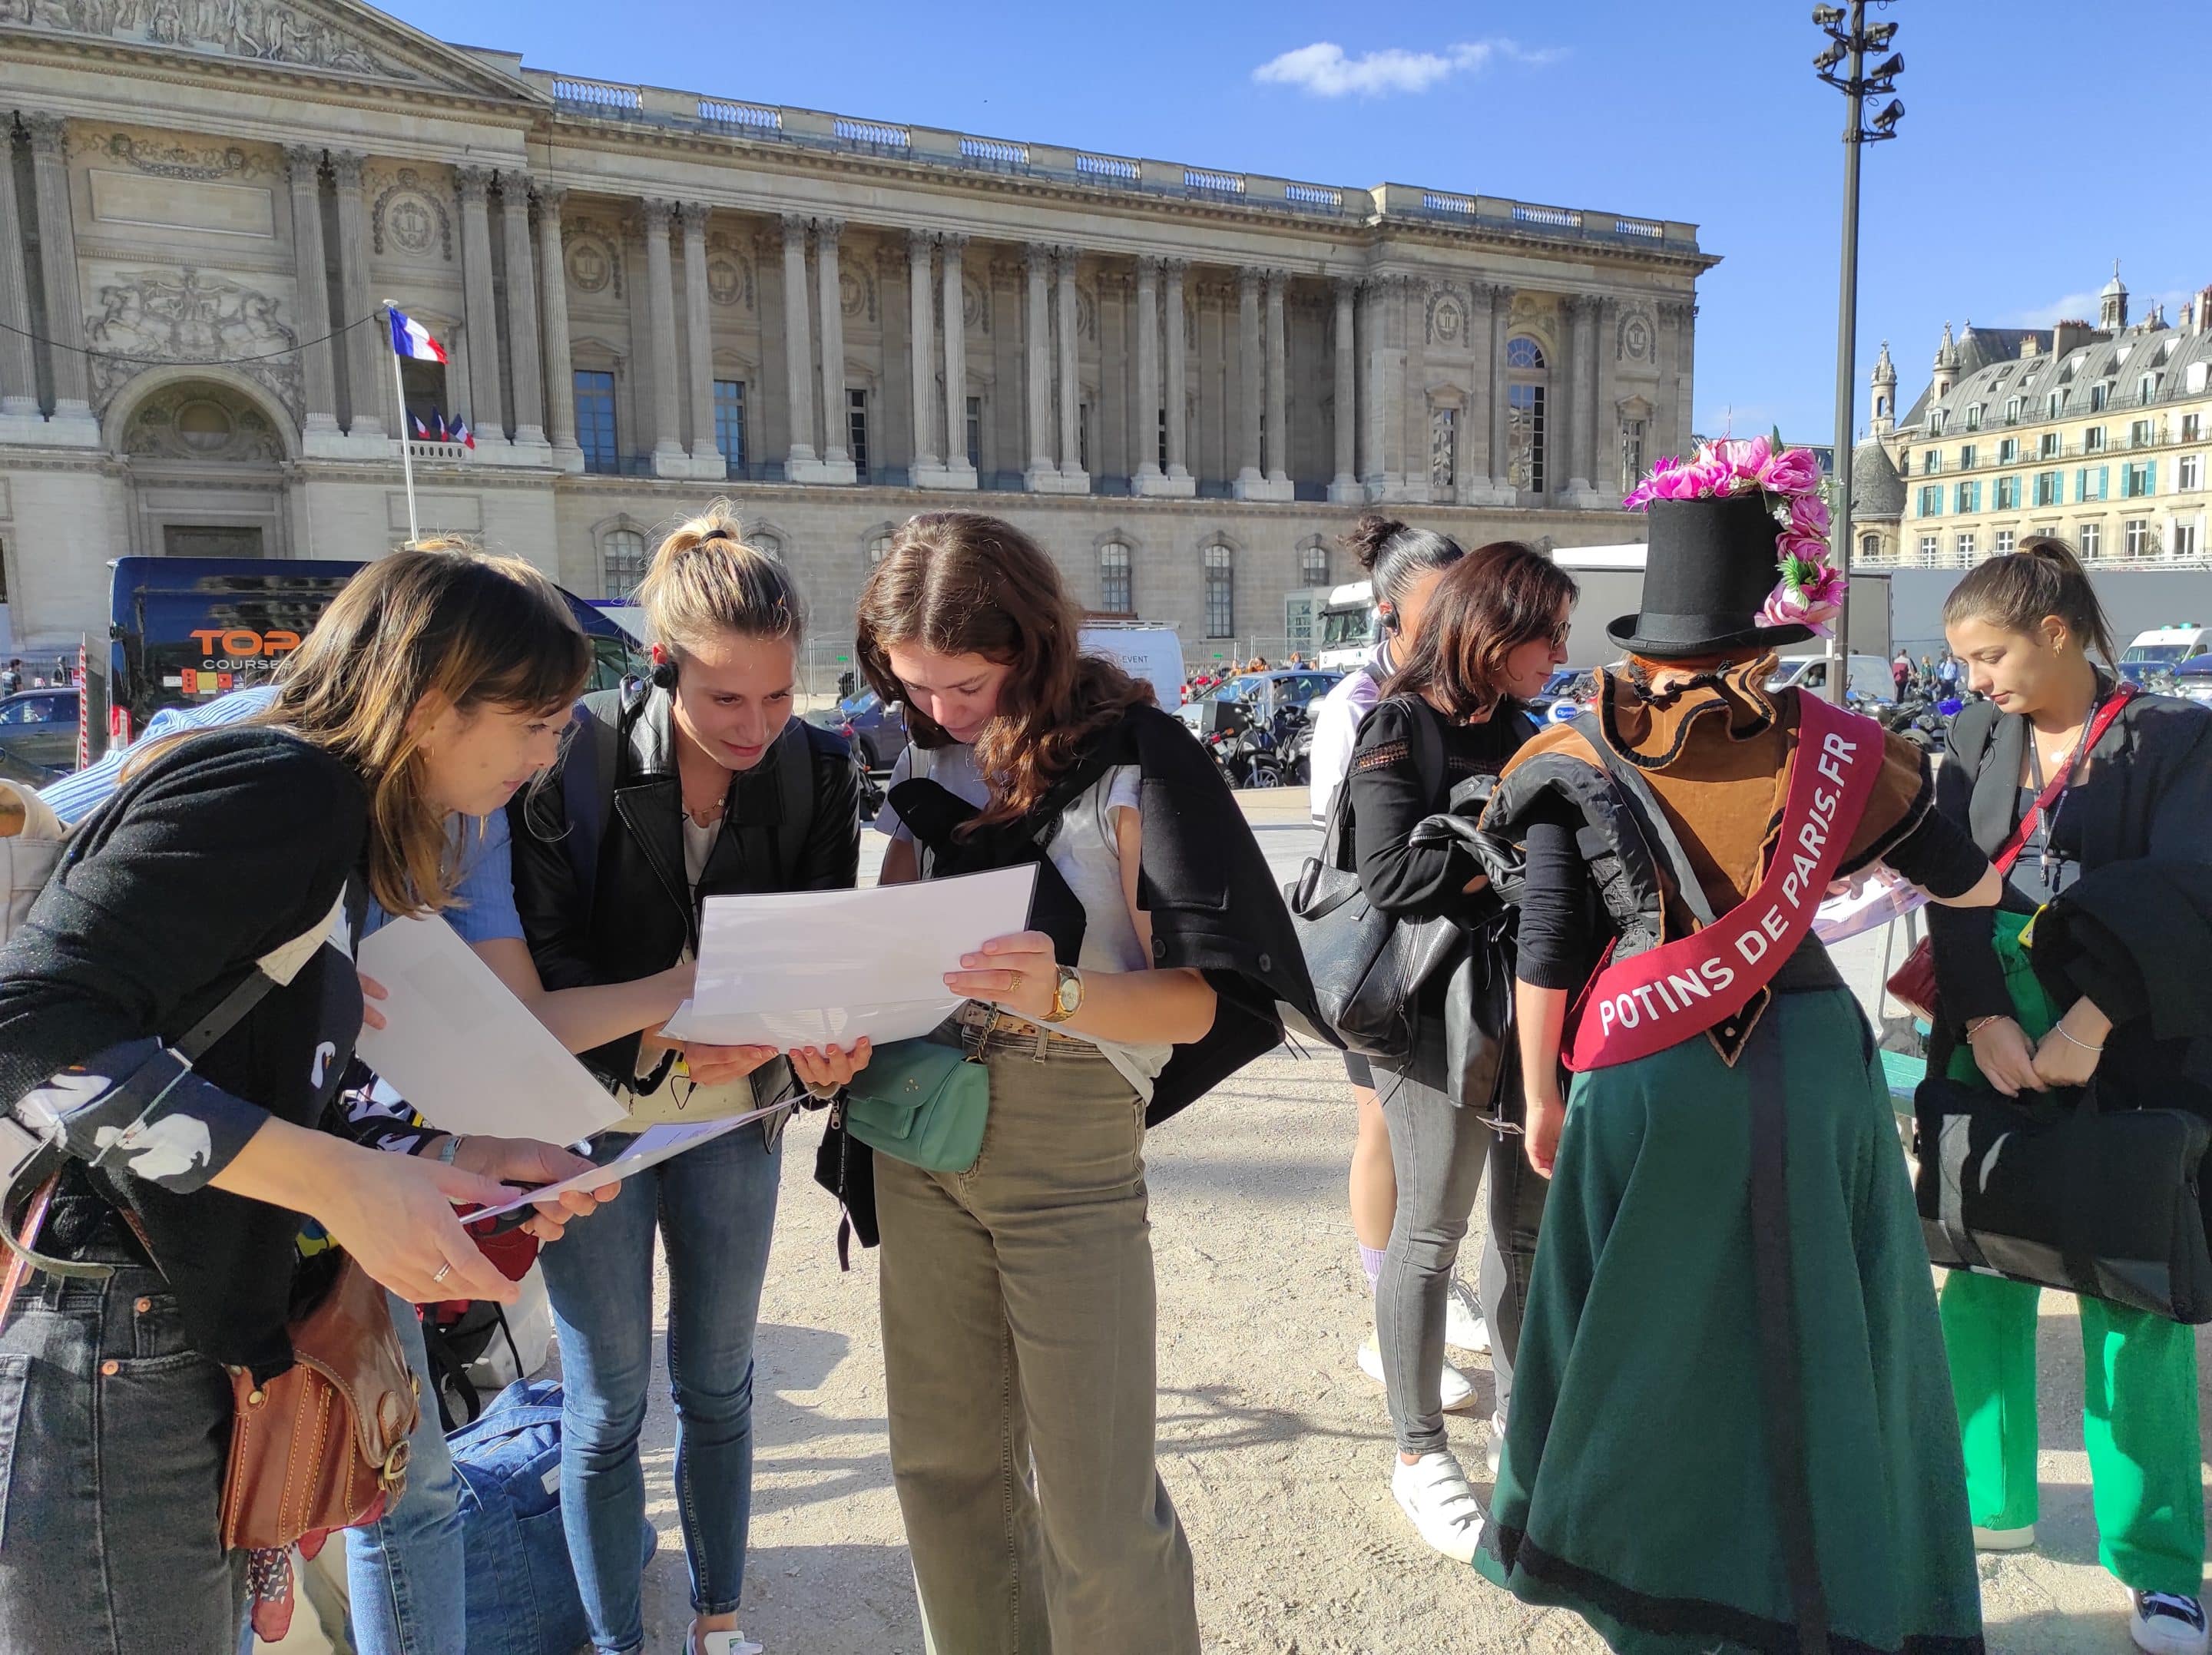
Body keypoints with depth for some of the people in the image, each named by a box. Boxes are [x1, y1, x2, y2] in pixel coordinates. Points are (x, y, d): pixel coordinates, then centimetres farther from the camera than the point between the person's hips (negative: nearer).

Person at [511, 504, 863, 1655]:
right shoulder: (575, 768, -20)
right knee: (606, 1402, 9)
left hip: (736, 1111, 3)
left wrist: (820, 1040, -29)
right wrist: (654, 1049, -34)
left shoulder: (818, 772, -12)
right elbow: (545, 978, -17)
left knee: (717, 1381, 17)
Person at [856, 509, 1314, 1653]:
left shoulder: (1135, 761, -12)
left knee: (1096, 1510, 1)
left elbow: (1197, 1001, -15)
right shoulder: (928, 756, 6)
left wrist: (1059, 995, -33)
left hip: (1069, 1147, -5)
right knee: (942, 1467, 16)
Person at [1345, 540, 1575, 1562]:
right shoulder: (1402, 729, -10)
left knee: (1531, 1222, 14)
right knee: (1431, 1231, 5)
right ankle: (1419, 1454, 21)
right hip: (1437, 1009, -7)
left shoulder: (1516, 732, 11)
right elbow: (1392, 876, -21)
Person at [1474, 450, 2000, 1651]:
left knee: (1651, 1332, 15)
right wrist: (1984, 880, 38)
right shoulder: (1832, 751, -1)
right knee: (1817, 1338, 16)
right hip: (1810, 1067, 1)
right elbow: (1967, 883, 14)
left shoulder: (1579, 763, -6)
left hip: (1646, 1090, -1)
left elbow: (1545, 961, -5)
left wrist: (1541, 1099, 8)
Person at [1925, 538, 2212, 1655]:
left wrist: (2088, 1025, -22)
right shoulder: (1974, 742, 8)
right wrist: (1986, 1021, -15)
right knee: (1981, 1279, 10)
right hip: (1989, 1043, 4)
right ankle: (1991, 1499, 27)